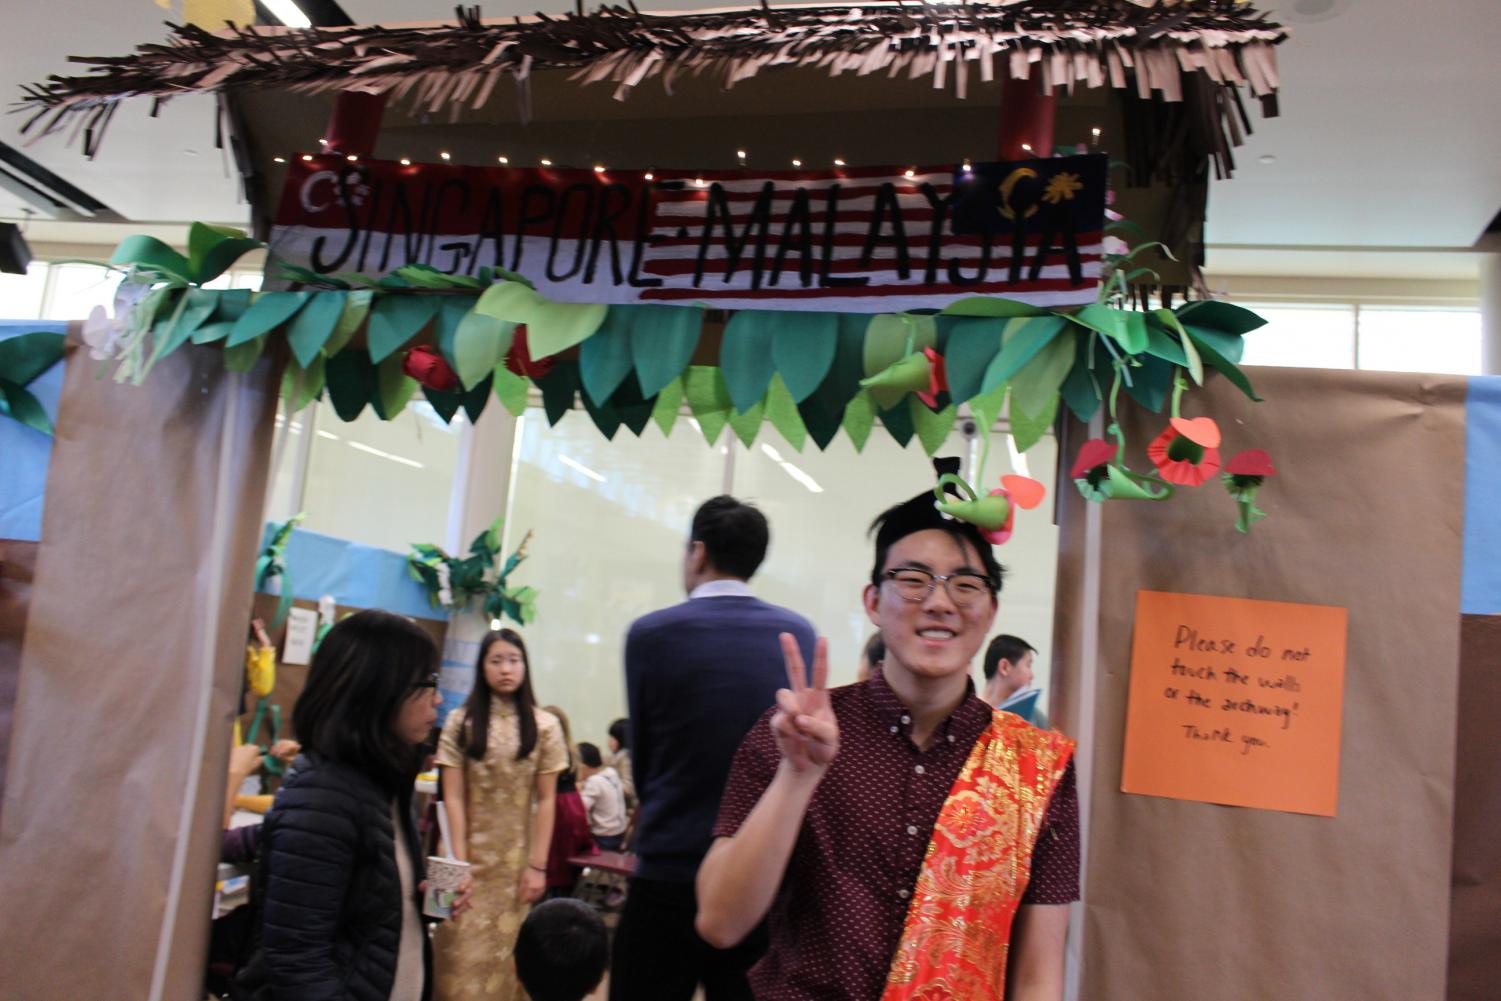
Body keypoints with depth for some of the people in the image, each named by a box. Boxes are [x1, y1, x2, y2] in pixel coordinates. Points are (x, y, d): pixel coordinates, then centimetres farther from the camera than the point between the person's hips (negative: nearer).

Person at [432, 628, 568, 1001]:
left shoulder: (545, 726, -1)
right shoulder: (460, 722, -1)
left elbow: (547, 801, -1)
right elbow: (453, 797, -3)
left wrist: (538, 866, -5)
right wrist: (460, 862, -9)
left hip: (517, 857, 0)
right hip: (473, 854, 0)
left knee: (506, 952, 6)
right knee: (463, 953, 2)